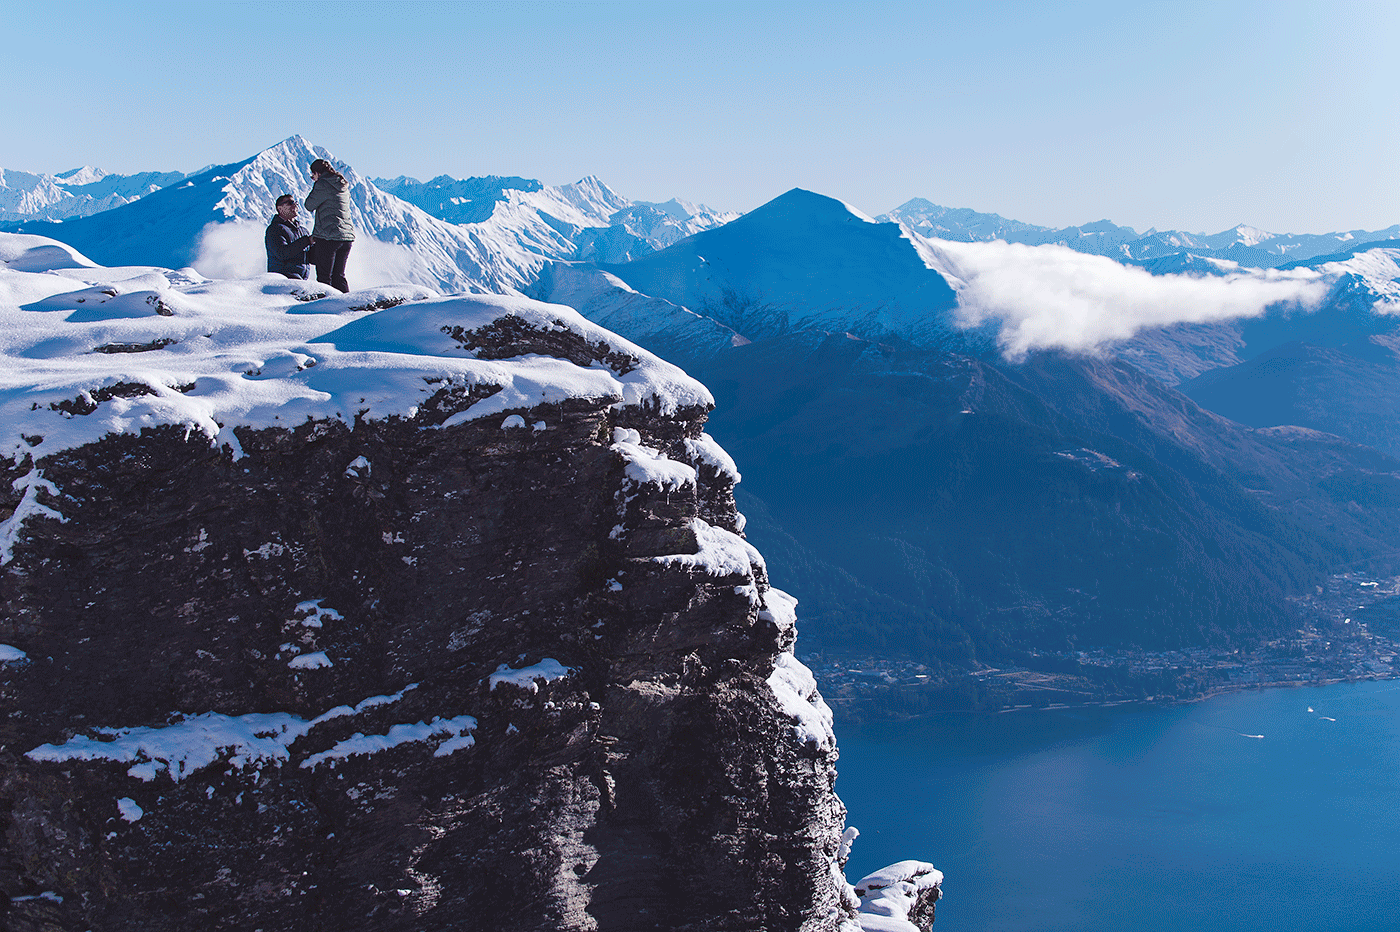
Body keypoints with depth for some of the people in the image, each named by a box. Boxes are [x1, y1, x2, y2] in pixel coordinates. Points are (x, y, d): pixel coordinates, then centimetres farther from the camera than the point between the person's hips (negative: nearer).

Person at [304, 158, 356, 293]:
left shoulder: (323, 184, -9)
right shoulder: (344, 186, 15)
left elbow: (309, 205, -3)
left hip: (328, 237, -7)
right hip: (348, 235, 7)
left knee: (324, 276, -2)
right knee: (339, 275, 12)